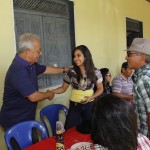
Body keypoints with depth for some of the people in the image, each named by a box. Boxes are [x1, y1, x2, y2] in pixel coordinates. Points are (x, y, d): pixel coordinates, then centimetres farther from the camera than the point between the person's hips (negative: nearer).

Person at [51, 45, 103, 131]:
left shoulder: (95, 72, -5)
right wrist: (52, 91, -15)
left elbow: (100, 89, 4)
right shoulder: (71, 72, -5)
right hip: (75, 105, 0)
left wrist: (91, 97, -13)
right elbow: (63, 88, 3)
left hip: (89, 105, 0)